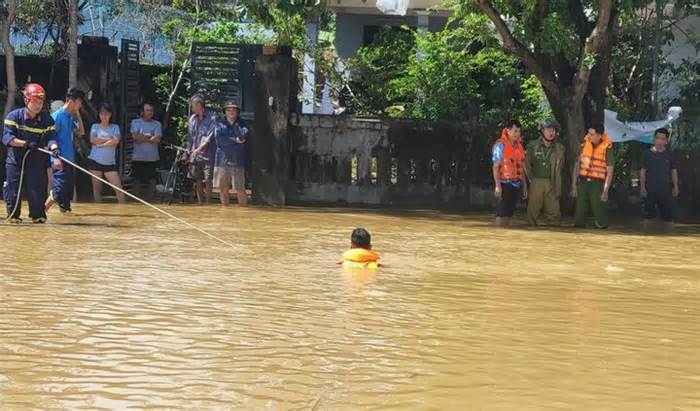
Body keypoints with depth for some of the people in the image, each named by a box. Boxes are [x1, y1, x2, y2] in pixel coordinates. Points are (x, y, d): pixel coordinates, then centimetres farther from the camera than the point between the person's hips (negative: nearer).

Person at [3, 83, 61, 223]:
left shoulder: (47, 119, 0)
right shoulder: (14, 116, -7)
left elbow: (51, 137, -8)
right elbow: (7, 138, -14)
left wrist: (54, 148, -30)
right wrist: (25, 144, -27)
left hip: (37, 161, 1)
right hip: (16, 159, -1)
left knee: (38, 189, -4)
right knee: (13, 189, 0)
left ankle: (37, 215, 12)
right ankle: (13, 214, 17)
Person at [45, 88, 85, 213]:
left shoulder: (71, 117, 14)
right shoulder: (57, 115, -11)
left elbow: (81, 132, 17)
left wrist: (78, 115, 8)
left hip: (70, 160, 9)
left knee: (69, 189, 10)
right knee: (59, 190, -12)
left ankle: (64, 210, 19)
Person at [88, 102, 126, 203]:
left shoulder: (115, 127, 6)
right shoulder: (95, 126, 6)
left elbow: (116, 141, -11)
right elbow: (92, 140, -11)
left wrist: (101, 144, -12)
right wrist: (108, 139, -9)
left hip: (110, 163, 0)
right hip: (95, 161, 0)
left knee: (119, 188, -8)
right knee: (97, 188, 5)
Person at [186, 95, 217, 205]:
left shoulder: (211, 118, -6)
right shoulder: (192, 119, 10)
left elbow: (210, 137, -12)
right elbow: (190, 137, 15)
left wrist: (199, 149, -18)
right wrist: (189, 151, 8)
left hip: (207, 154, -5)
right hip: (195, 154, 5)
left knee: (208, 179, -7)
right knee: (198, 180, 8)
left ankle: (208, 202, 0)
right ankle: (200, 203, 14)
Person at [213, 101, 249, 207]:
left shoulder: (241, 125, 9)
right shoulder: (220, 125, 11)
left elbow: (243, 136, -11)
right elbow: (218, 138, -7)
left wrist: (234, 123, -3)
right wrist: (235, 140, -9)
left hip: (237, 162, -2)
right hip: (222, 161, 2)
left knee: (240, 190, -7)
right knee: (223, 189, 6)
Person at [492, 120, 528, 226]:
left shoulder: (519, 146, 14)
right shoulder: (500, 145, -6)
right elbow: (496, 167, -10)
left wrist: (524, 186, 15)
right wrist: (497, 185, -17)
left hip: (517, 184, 7)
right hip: (505, 184, -7)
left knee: (509, 212, 8)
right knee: (502, 213, -8)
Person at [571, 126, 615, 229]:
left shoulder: (607, 148, -8)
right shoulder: (584, 144, 4)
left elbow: (610, 171, -7)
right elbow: (577, 165, 10)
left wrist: (605, 191, -12)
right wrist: (574, 185, 6)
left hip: (597, 183, -4)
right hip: (583, 182, 4)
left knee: (599, 211, -4)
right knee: (579, 210, 6)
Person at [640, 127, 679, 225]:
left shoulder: (669, 154, -1)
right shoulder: (647, 153, -3)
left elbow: (673, 171, 5)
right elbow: (643, 171, 0)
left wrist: (675, 186, 2)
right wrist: (642, 186, -5)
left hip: (665, 189, 1)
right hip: (650, 189, 0)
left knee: (668, 215, 4)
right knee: (648, 215, 8)